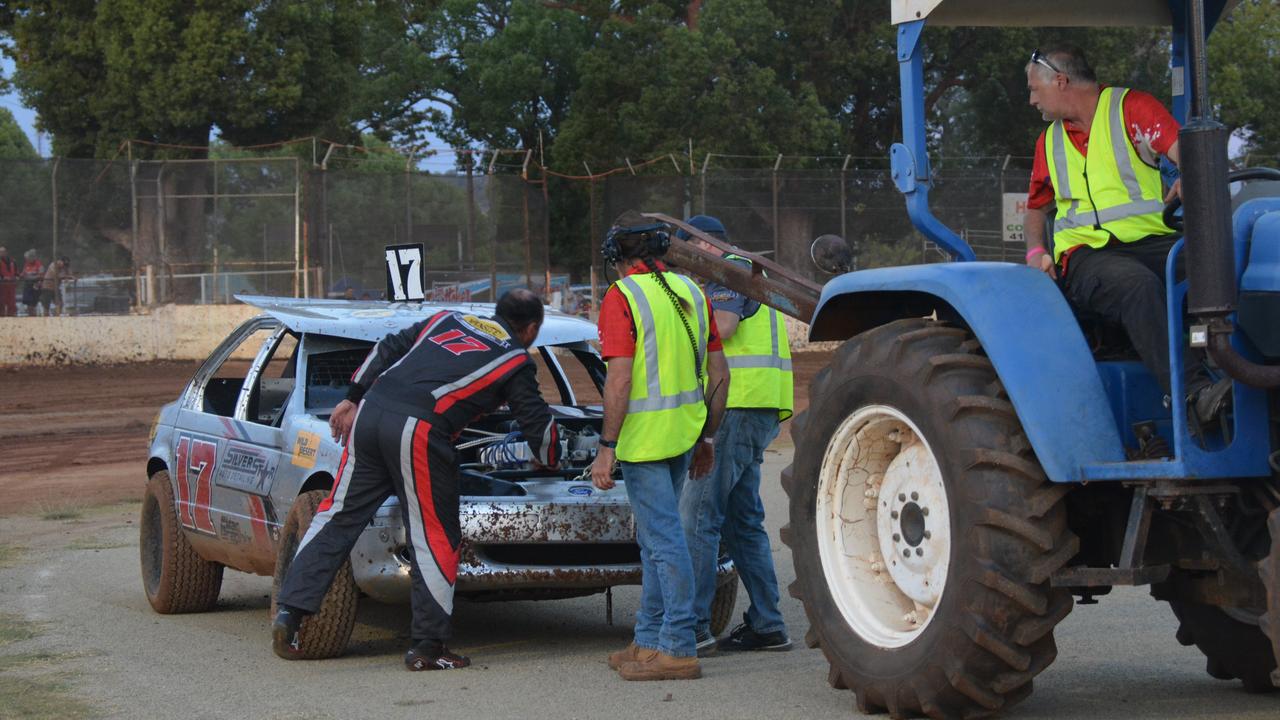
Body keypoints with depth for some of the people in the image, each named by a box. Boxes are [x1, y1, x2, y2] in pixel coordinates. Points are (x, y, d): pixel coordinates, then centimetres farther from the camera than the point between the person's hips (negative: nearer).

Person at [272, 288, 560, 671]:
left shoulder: (447, 320, 27)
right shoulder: (516, 361, 12)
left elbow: (387, 349, 24)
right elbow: (538, 423, 16)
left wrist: (353, 398, 27)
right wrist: (552, 459, 36)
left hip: (371, 411, 6)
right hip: (418, 431, -6)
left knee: (338, 515, 11)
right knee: (435, 539, 3)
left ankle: (290, 613, 6)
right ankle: (427, 647, 5)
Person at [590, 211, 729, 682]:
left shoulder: (622, 297, -11)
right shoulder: (690, 292, 10)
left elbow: (620, 380, -18)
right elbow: (719, 373, 11)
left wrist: (606, 448, -15)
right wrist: (707, 436, 19)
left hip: (644, 438, -8)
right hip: (684, 433, 8)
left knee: (663, 538, -6)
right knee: (656, 535, 18)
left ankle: (678, 649, -4)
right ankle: (649, 639, 25)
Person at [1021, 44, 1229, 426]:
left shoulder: (1132, 107, 8)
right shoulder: (1049, 142, 23)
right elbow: (1036, 208, 35)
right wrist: (1035, 250, 13)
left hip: (1151, 239, -1)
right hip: (1085, 254, 1)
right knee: (1138, 285, -37)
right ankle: (1195, 392, -52)